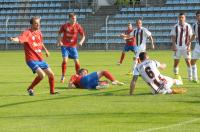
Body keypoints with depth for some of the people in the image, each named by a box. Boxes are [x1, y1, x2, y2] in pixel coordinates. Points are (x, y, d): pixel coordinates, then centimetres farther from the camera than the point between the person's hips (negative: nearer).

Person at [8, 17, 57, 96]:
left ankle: (52, 91, 30)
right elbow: (20, 39, -34)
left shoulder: (39, 32, 8)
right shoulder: (27, 33, -14)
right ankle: (30, 89, -1)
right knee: (42, 74, -22)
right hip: (31, 59, -7)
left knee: (51, 74, 8)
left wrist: (45, 50, 24)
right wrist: (13, 39, -53)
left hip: (40, 59, 7)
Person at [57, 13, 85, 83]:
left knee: (76, 61, -1)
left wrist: (81, 41, -18)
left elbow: (83, 36, 1)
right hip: (65, 46, -1)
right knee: (65, 60, -13)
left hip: (73, 46, 1)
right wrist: (59, 41, -5)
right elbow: (59, 33, 9)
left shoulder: (78, 26, -4)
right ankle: (63, 77, -2)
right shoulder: (64, 26, -5)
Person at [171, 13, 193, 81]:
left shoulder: (188, 26, 1)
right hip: (177, 47, 1)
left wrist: (189, 46, -8)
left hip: (186, 47, -1)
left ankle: (190, 77, 3)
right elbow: (173, 37, 4)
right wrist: (173, 45, -7)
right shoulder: (175, 27, 3)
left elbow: (190, 37, 1)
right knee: (176, 62, 2)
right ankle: (176, 76, 11)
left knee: (188, 62, -3)